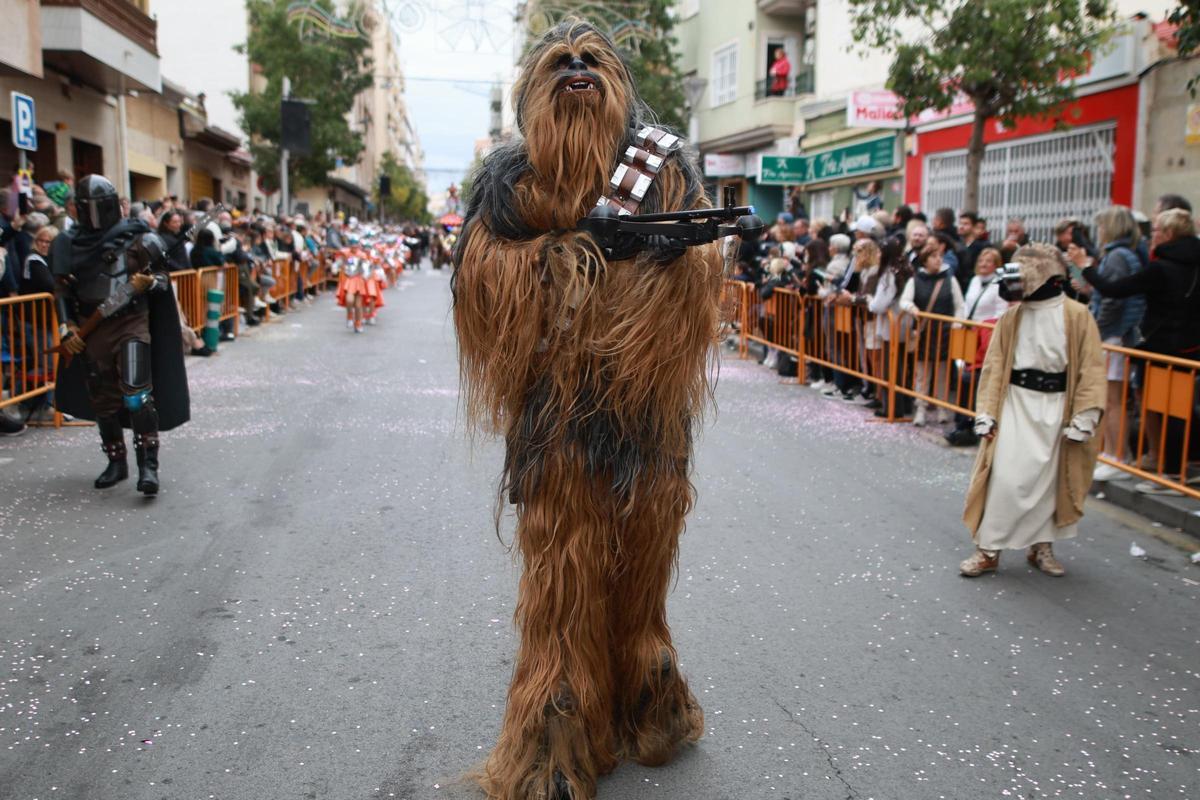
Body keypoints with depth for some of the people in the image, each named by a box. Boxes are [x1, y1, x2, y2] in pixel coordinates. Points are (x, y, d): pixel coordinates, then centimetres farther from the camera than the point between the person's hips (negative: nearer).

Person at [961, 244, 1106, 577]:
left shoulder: (1077, 316, -7)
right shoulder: (1011, 317, 1)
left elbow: (1090, 370, -7)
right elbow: (994, 367, 1)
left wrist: (1084, 418, -12)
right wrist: (986, 413, -4)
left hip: (1056, 407, -1)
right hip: (1016, 403, 1)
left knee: (1051, 480, 11)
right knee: (1006, 478, -4)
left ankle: (1042, 546, 28)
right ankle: (988, 549, 5)